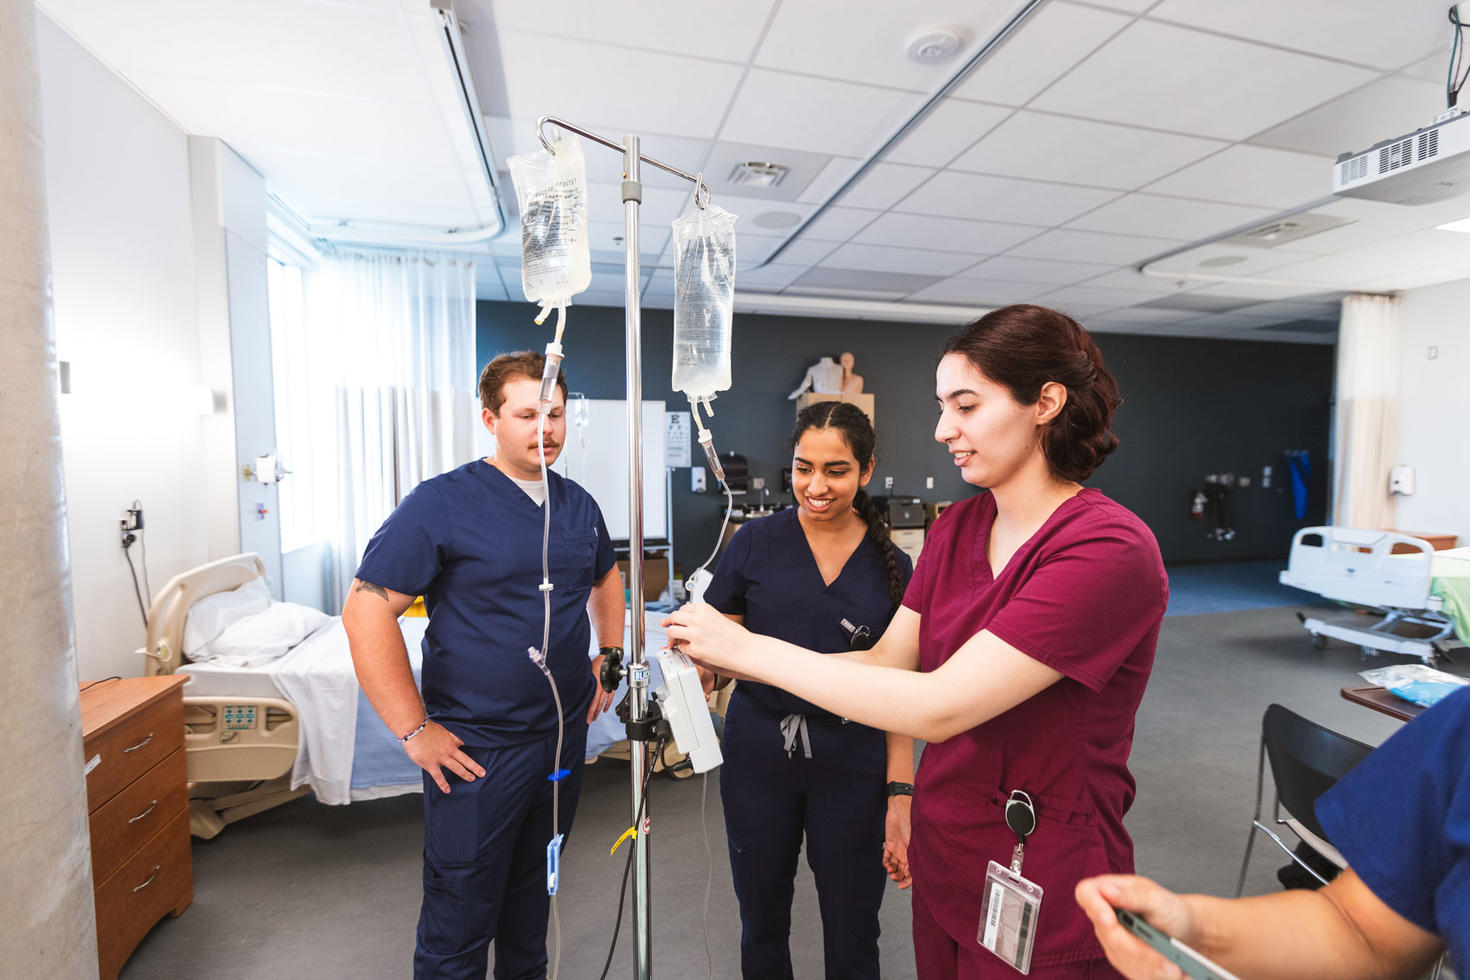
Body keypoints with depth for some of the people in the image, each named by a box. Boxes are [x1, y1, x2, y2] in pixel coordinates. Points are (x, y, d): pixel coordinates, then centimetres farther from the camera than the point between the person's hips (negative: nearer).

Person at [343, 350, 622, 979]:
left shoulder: (579, 506, 3)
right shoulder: (442, 503, -15)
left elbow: (606, 579, 20)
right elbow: (365, 613, -18)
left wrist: (609, 658, 10)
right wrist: (415, 730, -17)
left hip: (565, 736, 6)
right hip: (478, 751, -5)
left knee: (534, 888, 27)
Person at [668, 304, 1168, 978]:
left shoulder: (1108, 550, -25)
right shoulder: (956, 527, -1)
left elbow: (938, 706, -31)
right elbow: (886, 662, -1)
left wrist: (749, 648, -26)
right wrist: (725, 661, -11)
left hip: (1039, 889, -6)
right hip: (944, 853, 6)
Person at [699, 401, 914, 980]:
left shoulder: (890, 566, -1)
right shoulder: (755, 543, -5)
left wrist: (900, 794, -4)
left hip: (851, 763, 1)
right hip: (757, 753, 0)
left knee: (852, 933, 15)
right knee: (761, 922, 19)